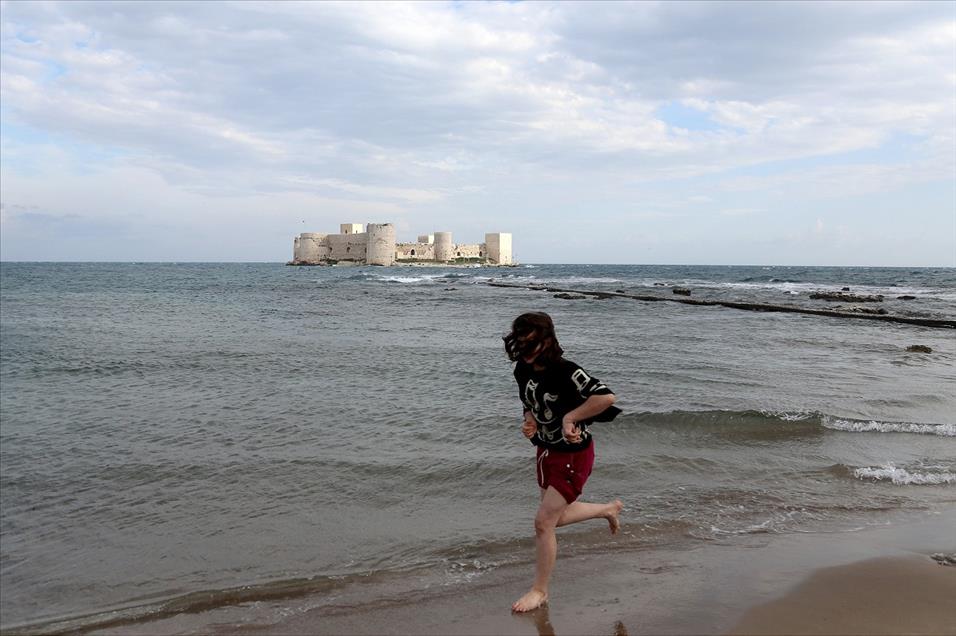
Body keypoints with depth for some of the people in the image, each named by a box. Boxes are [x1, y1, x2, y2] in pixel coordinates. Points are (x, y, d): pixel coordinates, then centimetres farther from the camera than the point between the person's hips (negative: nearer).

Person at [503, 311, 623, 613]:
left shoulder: (567, 372, -27)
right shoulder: (523, 369, -4)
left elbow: (606, 397, -39)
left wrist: (570, 417, -33)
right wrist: (529, 422, -7)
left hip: (573, 455, -9)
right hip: (546, 451, 9)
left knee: (543, 522, -7)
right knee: (556, 516, 22)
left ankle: (539, 591, 12)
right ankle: (609, 509, 45)